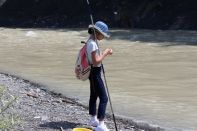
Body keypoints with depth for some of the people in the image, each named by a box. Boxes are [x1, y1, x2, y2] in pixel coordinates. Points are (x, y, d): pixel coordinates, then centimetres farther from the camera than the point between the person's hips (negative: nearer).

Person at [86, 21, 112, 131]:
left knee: (94, 96, 22)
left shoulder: (92, 42, 8)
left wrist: (105, 53, 5)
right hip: (95, 73, -11)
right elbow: (96, 61, -25)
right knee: (104, 98, -11)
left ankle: (94, 120, 37)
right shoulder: (92, 44, -23)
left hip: (94, 72, 11)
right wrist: (105, 54, -16)